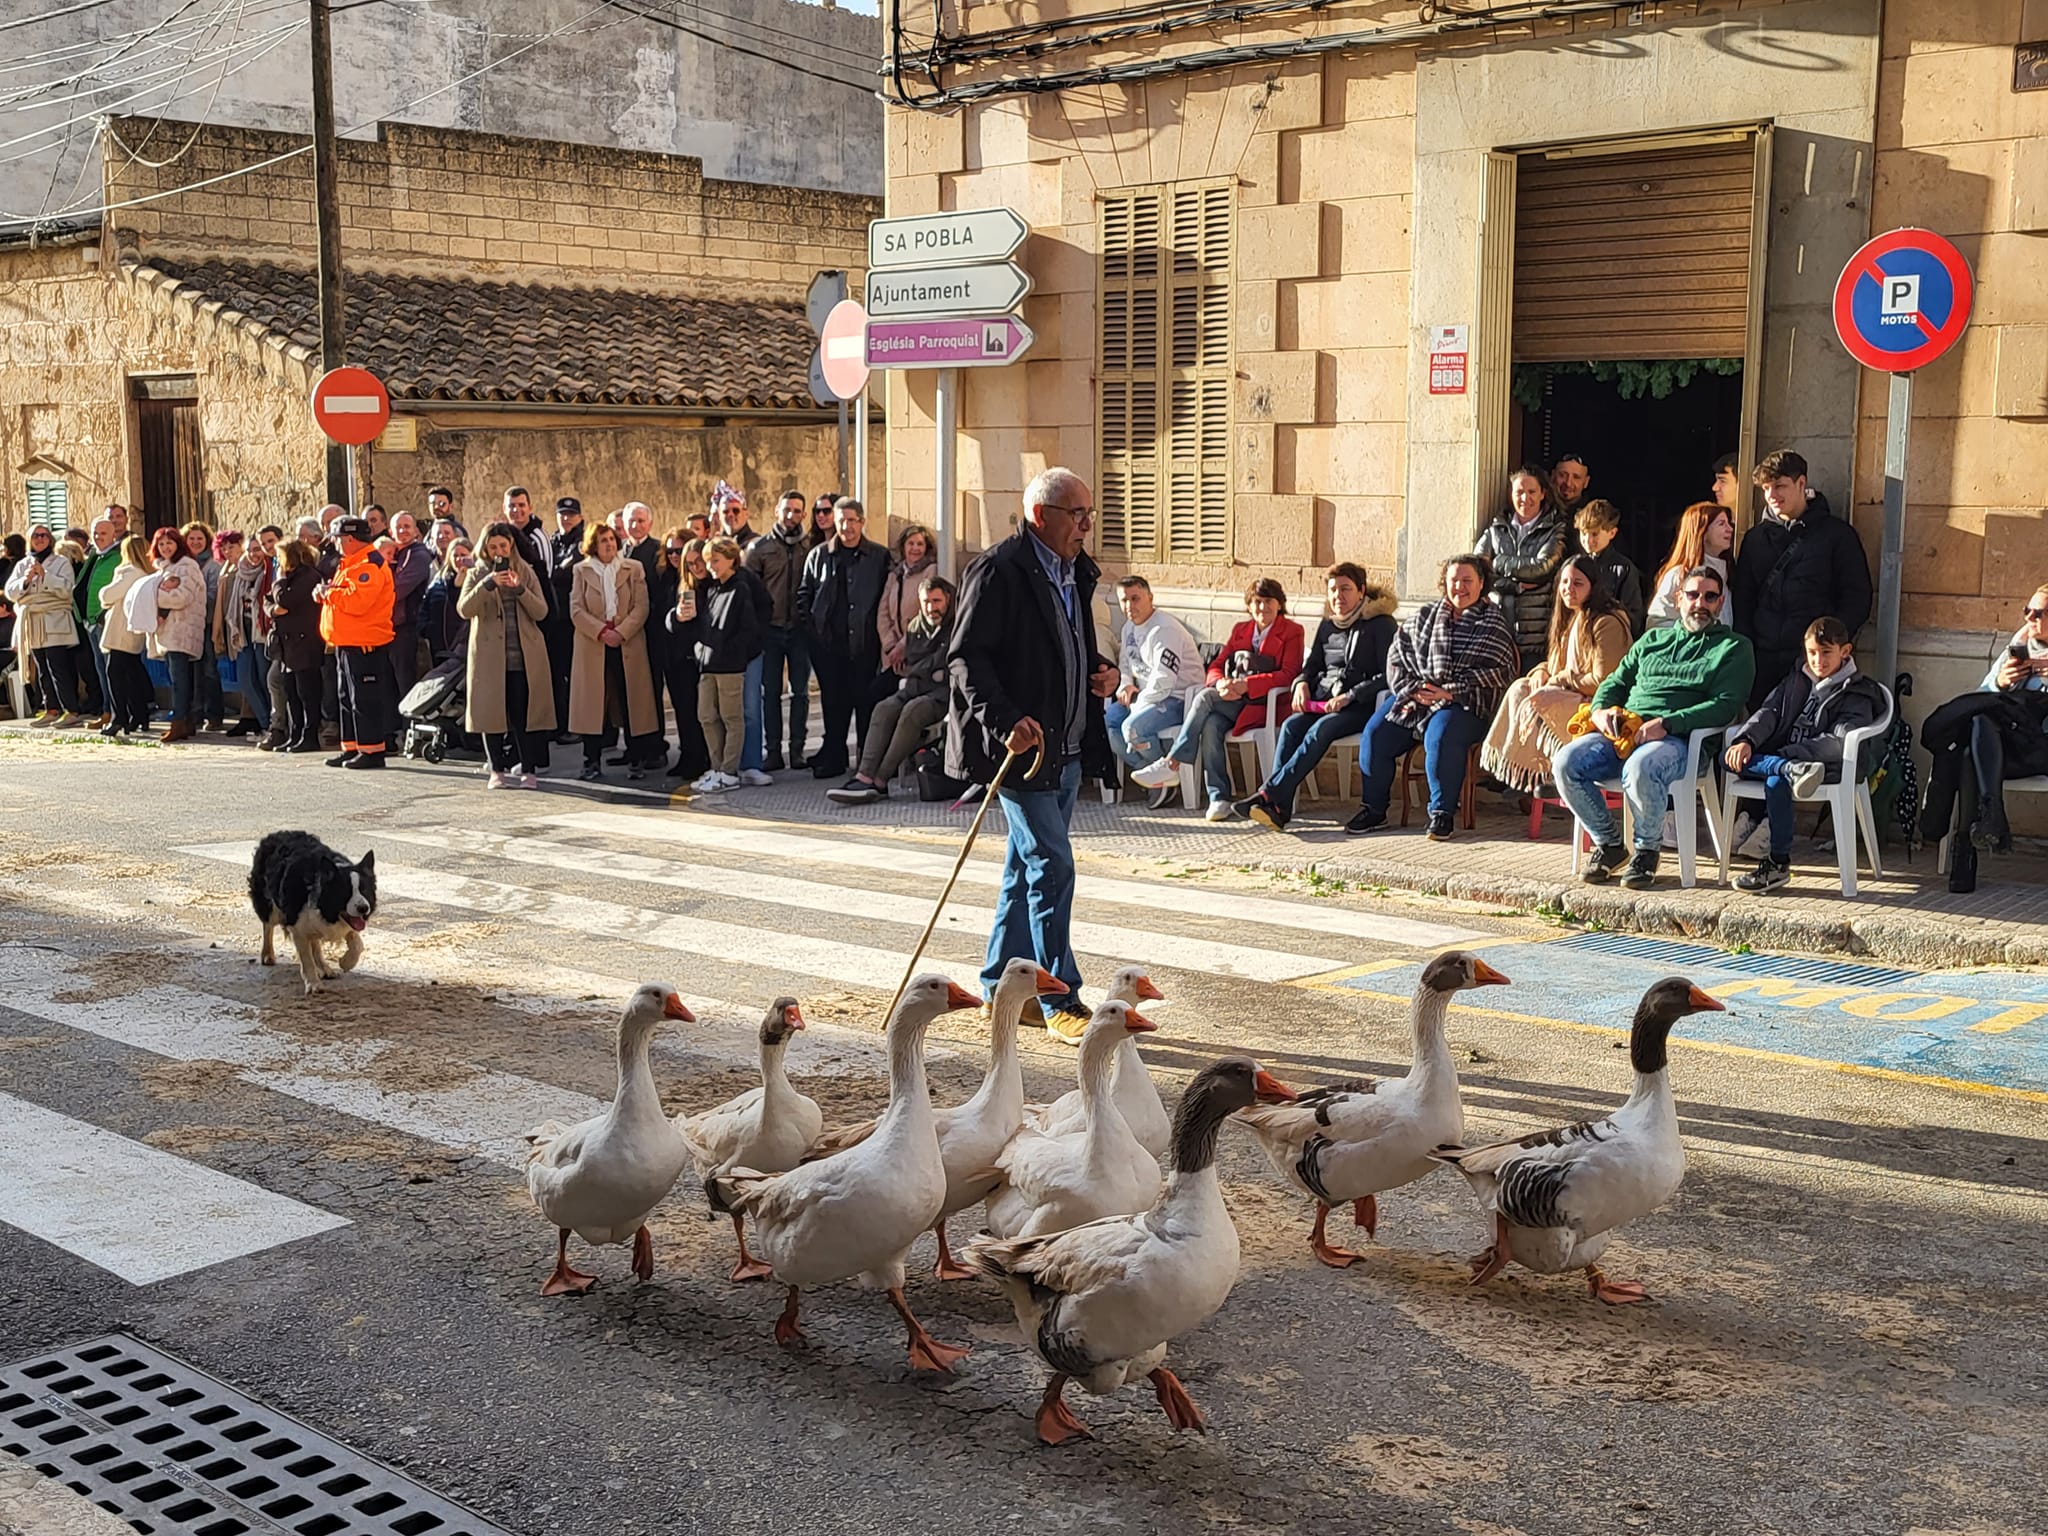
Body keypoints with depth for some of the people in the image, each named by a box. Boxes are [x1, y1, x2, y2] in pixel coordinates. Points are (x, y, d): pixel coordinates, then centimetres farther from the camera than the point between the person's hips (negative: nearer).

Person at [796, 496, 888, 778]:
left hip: (864, 643, -1)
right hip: (828, 645, 2)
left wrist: (878, 629, -2)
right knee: (833, 702, 5)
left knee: (865, 701, 1)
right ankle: (833, 758, 12)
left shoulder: (879, 557, 4)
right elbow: (804, 594, 13)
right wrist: (811, 628, 3)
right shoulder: (818, 556, 9)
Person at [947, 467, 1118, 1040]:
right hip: (1023, 746, -9)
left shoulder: (1076, 573, 15)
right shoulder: (997, 571, -12)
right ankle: (1062, 1003, -2)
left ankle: (999, 986, 24)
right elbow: (965, 660, -16)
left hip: (1067, 749, 9)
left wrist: (1102, 672, 7)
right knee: (1052, 867, -9)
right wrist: (1006, 721, -27)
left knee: (1026, 869, 14)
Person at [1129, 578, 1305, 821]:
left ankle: (1171, 764, -25)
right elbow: (1216, 666, 15)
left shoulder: (1292, 632, 5)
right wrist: (1221, 683, -12)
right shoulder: (1241, 630, 23)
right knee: (1211, 725, -31)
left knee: (1204, 699, -28)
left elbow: (1288, 675, -9)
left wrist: (1244, 685, -20)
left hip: (1263, 703, -5)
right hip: (1231, 701, 5)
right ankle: (1218, 799, -35)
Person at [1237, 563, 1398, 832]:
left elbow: (1387, 675, -7)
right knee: (1291, 725, -26)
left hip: (1361, 706, -5)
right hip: (1322, 703, 5)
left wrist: (1349, 696, -18)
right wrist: (1302, 684, 1)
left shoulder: (1380, 624, 1)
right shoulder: (1328, 625, 20)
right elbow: (1312, 666, 25)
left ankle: (1270, 793, -40)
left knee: (1321, 729, -33)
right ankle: (1279, 806, -38)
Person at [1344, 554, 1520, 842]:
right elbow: (1397, 655, 14)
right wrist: (1411, 689, -5)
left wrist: (1448, 692, -15)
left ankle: (1442, 814, -22)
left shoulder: (1494, 622, 5)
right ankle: (1373, 809, -4)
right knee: (1375, 733, -16)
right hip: (1414, 697, 5)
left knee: (1440, 737, -35)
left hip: (1462, 703, -5)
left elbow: (1495, 672, -5)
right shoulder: (1425, 618, 18)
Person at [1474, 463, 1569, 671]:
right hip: (1497, 628, 2)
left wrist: (1499, 562, 0)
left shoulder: (1556, 529, 6)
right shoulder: (1497, 528, 14)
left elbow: (1542, 566, -10)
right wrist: (1516, 586, -7)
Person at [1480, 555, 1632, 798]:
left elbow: (1603, 682, -20)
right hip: (1570, 696, 9)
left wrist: (1559, 681, -14)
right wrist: (1541, 671, -2)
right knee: (1520, 688, -7)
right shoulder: (1569, 618, 14)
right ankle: (1529, 769, -11)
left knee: (1540, 701, -25)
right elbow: (1554, 663, 21)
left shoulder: (1607, 623, -16)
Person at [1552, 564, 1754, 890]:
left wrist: (1665, 723, -16)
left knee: (1640, 769, -39)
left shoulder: (1734, 647, 11)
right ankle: (1608, 843, -3)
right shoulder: (1653, 639, 28)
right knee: (1566, 763, -22)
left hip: (1677, 738, -5)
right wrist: (1600, 710, 1)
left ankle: (1647, 850, -12)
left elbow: (1725, 705, -4)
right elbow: (1616, 681, 27)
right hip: (1621, 730, 5)